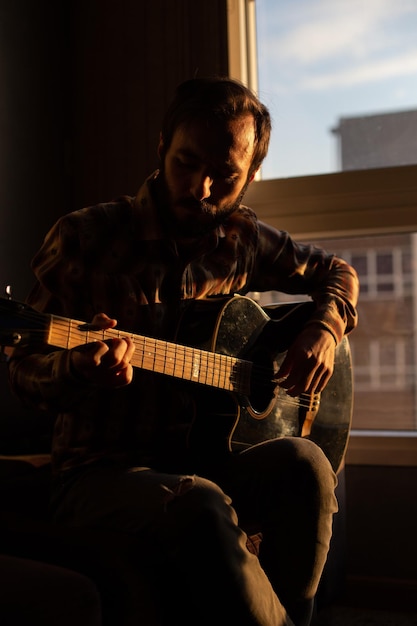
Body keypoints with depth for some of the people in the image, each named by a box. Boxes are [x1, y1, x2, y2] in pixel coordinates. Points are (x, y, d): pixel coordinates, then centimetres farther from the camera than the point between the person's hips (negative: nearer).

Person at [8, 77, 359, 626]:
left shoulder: (244, 241, 8)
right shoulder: (86, 237, -4)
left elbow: (336, 272, 25)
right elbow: (26, 370, -2)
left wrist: (324, 327, 3)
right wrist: (77, 366, -25)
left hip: (207, 460, 4)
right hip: (102, 471, -3)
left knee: (304, 463, -26)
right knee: (198, 503, -35)